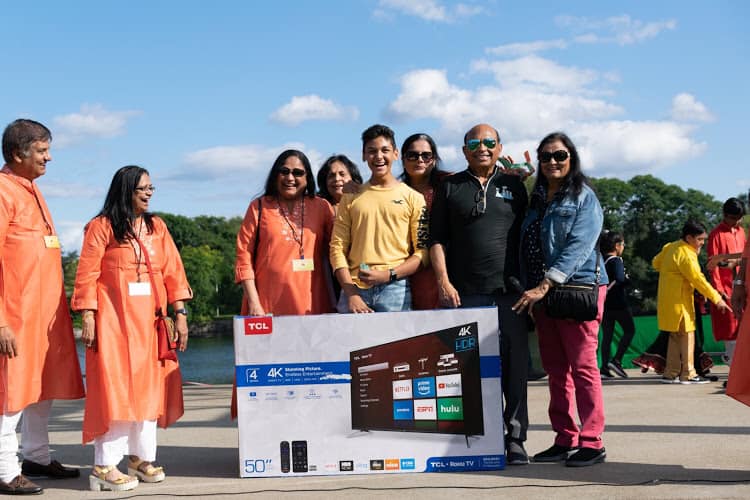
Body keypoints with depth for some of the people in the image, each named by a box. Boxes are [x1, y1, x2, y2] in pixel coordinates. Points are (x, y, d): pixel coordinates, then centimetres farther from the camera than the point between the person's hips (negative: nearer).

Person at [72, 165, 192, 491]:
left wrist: (180, 313, 1)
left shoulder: (156, 226, 11)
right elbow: (87, 276, -7)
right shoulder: (101, 226, -3)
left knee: (149, 386, 8)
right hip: (113, 318, -5)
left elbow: (172, 271, 8)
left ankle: (142, 456, 19)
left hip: (150, 318, 5)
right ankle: (105, 465, 0)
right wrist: (87, 318, -14)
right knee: (114, 387, -5)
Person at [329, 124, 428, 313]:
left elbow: (423, 251, 4)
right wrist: (351, 294, -7)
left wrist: (389, 275, -11)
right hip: (354, 289, 1)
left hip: (395, 289, -1)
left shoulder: (412, 198, 9)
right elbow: (338, 247, 6)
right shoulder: (350, 198, 13)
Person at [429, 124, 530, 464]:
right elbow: (437, 240, 7)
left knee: (514, 366, 0)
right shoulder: (450, 187, 11)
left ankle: (515, 439, 9)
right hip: (464, 294, 0)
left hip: (509, 293, 1)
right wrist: (443, 282, -4)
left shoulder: (514, 186, 14)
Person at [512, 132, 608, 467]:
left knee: (582, 367, -7)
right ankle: (565, 440, 15)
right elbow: (526, 247, 19)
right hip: (542, 293, 6)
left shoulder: (583, 197, -2)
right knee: (555, 369, 8)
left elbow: (579, 246, -14)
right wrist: (531, 290, 6)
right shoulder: (536, 199, 17)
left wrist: (545, 285, -22)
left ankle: (592, 442, 0)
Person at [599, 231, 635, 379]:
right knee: (629, 330, 6)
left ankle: (605, 368, 4)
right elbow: (620, 279, -25)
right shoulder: (616, 261, -12)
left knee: (607, 335, 8)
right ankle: (616, 361, -4)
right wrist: (628, 280, -6)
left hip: (604, 304, 7)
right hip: (618, 303, -7)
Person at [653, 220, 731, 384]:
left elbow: (656, 262, 21)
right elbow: (698, 280, -19)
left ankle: (671, 374, 16)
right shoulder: (686, 255, -18)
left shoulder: (671, 247, 10)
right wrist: (717, 298, -15)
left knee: (676, 337, 13)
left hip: (668, 301, 9)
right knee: (687, 335, -3)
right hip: (679, 301, -9)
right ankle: (688, 374, 1)